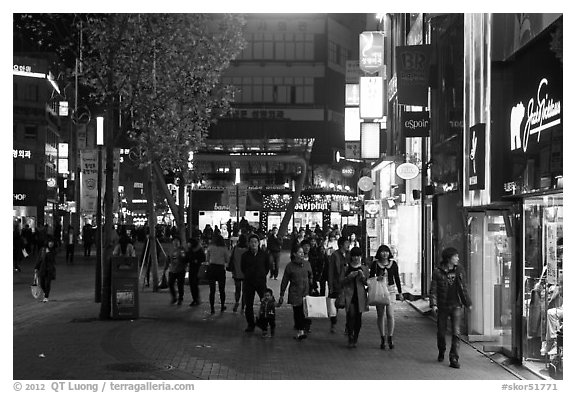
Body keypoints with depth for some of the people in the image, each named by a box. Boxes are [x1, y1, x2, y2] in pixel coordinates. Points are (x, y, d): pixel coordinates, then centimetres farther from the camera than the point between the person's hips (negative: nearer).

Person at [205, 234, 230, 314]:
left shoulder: (210, 247, 0)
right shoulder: (224, 248, -4)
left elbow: (207, 258, 8)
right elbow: (227, 260, 2)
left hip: (211, 268, 1)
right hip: (221, 269, -1)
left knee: (212, 290, 4)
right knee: (222, 289, 14)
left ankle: (212, 308, 1)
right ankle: (222, 307, 22)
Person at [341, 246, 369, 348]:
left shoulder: (364, 269, 10)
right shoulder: (346, 269, 7)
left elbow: (368, 283, 7)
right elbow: (341, 282, 3)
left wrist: (363, 276, -12)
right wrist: (350, 276, -13)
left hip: (360, 296, 2)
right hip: (349, 295, -2)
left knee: (358, 317, 3)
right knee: (351, 315, -16)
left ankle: (355, 339, 15)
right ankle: (350, 338, -11)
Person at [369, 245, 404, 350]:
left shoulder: (393, 264, 5)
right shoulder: (375, 264, 1)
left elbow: (397, 278, 11)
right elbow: (371, 278, 7)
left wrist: (400, 292, 11)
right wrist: (377, 279, -15)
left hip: (390, 290, 0)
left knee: (390, 315, -10)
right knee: (380, 315, 4)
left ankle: (390, 338, 0)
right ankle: (382, 339, 13)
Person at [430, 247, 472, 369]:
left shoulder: (459, 270, 4)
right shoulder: (437, 272, -5)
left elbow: (464, 288, 14)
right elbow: (433, 289, -6)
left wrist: (468, 303, 17)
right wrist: (433, 304, -16)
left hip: (456, 306, 1)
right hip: (442, 307, -1)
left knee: (456, 333, -9)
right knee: (441, 332, 10)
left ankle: (454, 359, -8)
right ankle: (441, 352, 37)